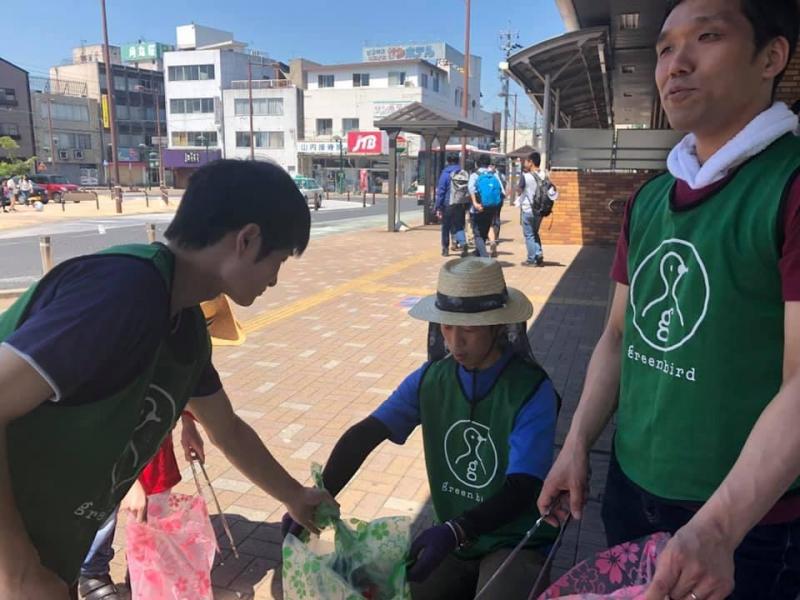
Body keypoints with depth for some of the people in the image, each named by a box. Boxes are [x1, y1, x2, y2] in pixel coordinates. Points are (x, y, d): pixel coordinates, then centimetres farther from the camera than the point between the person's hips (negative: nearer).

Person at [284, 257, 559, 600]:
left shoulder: (532, 391, -19)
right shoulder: (430, 379, -5)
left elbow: (520, 490, -24)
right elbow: (363, 436, -10)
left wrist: (453, 531, -39)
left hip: (516, 543, -4)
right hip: (453, 540, 4)